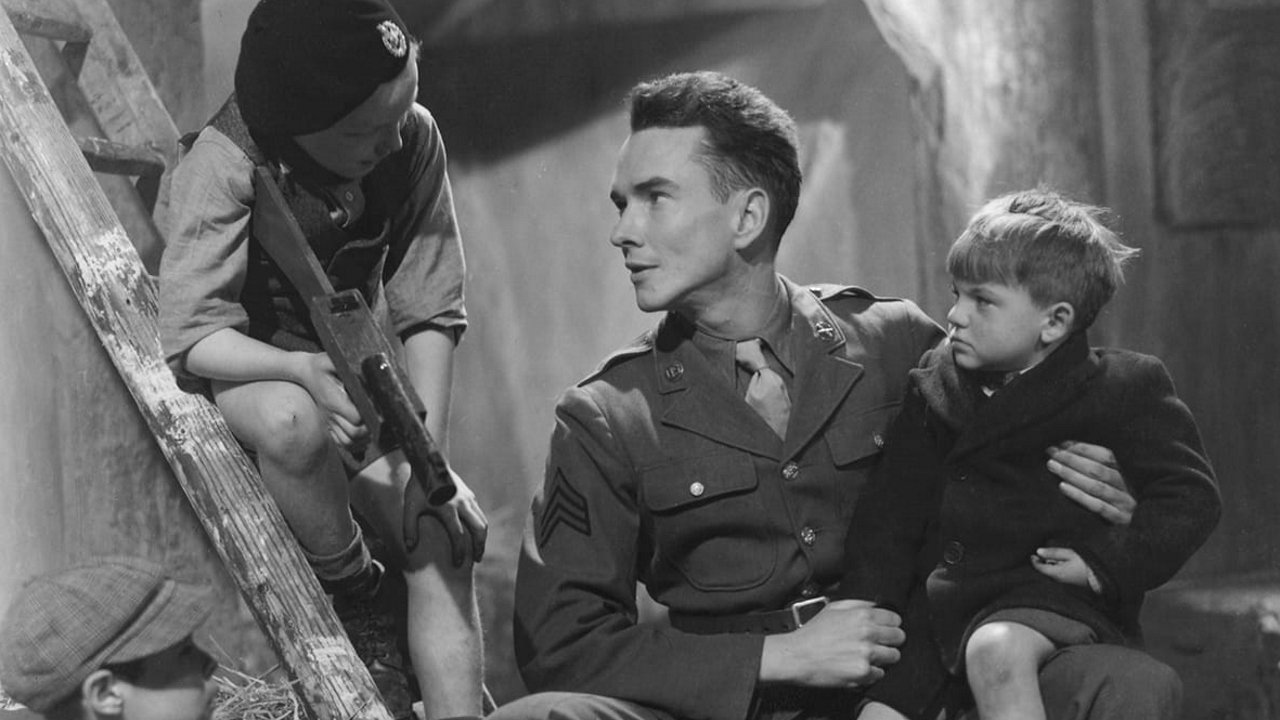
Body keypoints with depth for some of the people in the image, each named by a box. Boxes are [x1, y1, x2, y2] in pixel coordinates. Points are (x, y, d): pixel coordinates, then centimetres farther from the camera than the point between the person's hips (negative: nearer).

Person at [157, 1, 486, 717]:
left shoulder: (412, 138, -16)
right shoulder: (225, 165, -26)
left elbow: (430, 313, -12)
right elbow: (191, 335, -27)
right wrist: (306, 370, -44)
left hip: (353, 363, 4)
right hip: (244, 365, -4)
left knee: (444, 536, -17)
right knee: (294, 422, -38)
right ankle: (358, 597, -13)